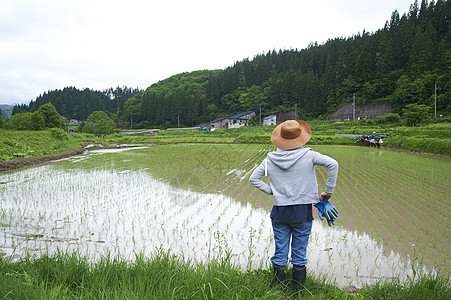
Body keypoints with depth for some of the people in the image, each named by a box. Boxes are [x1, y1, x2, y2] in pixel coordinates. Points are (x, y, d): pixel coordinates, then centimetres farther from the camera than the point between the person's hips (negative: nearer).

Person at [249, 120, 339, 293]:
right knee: (299, 255, 12)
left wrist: (272, 191, 8)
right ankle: (298, 291, 22)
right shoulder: (308, 155, -6)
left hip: (280, 212, 2)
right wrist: (328, 191, -7)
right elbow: (333, 164, -15)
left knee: (280, 254, 13)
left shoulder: (271, 159, 1)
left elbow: (253, 179, 5)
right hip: (302, 213, -1)